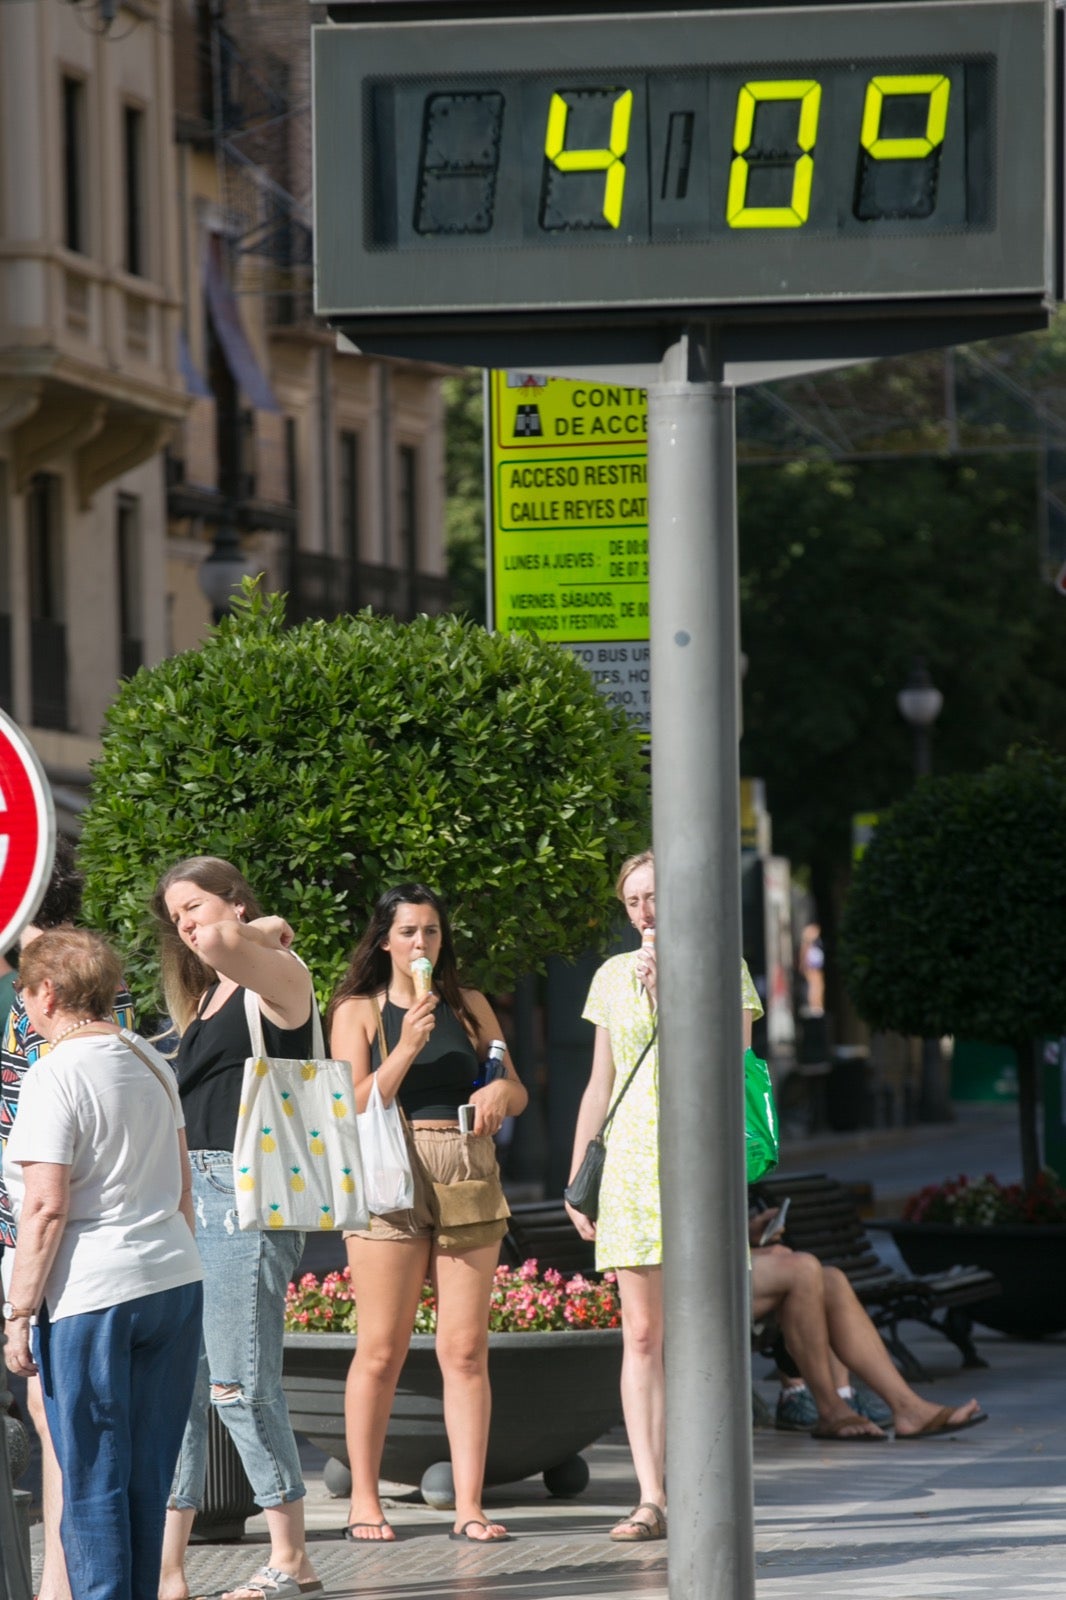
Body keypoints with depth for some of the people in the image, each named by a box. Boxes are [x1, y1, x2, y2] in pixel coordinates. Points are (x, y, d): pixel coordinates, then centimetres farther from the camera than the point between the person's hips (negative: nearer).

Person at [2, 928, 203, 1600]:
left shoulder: (55, 1077, -12)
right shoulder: (151, 1062, 11)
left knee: (93, 1477, 1)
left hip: (89, 1294, -7)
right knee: (151, 1471, 11)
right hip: (175, 1279, 7)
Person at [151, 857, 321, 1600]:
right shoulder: (206, 996, 20)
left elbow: (219, 945, -25)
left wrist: (259, 930, -7)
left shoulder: (279, 975, -5)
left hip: (247, 1196, -9)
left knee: (238, 1385, -9)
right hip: (192, 1194, 9)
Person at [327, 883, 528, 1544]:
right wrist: (407, 1048, -14)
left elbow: (517, 1090, 17)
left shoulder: (470, 1007, 13)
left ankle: (469, 1504, 0)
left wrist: (499, 1092, -7)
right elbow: (354, 1106, -4)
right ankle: (364, 1500, 8)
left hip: (469, 1179, 3)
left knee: (466, 1349, -1)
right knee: (382, 1349, -2)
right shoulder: (357, 1011, 5)